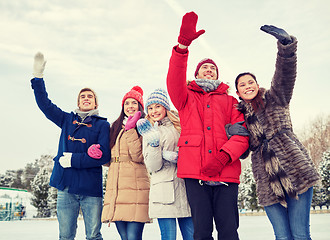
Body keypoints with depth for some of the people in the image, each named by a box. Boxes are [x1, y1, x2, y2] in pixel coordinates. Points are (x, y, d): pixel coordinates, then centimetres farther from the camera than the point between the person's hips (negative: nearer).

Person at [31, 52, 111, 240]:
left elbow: (105, 155, -8)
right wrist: (38, 76, 9)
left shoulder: (102, 125, 4)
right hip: (66, 185, 3)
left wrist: (74, 160, -12)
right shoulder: (67, 120, 16)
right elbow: (44, 103, 17)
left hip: (91, 188, -3)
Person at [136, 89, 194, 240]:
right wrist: (154, 143, -17)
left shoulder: (179, 125, 14)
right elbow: (153, 167, -2)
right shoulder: (149, 131, 8)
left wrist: (176, 156, -7)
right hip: (164, 191, -2)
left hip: (185, 186, 3)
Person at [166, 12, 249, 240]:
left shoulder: (230, 101, 21)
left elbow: (242, 133, 7)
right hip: (195, 173, -1)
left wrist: (224, 156, -13)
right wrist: (183, 44, -17)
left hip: (226, 173, 1)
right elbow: (174, 81, -3)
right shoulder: (187, 98, 20)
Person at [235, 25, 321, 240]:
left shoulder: (275, 99, 10)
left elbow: (286, 73, -9)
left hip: (296, 173, -2)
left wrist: (286, 43, -26)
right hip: (268, 184, 3)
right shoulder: (240, 115, 17)